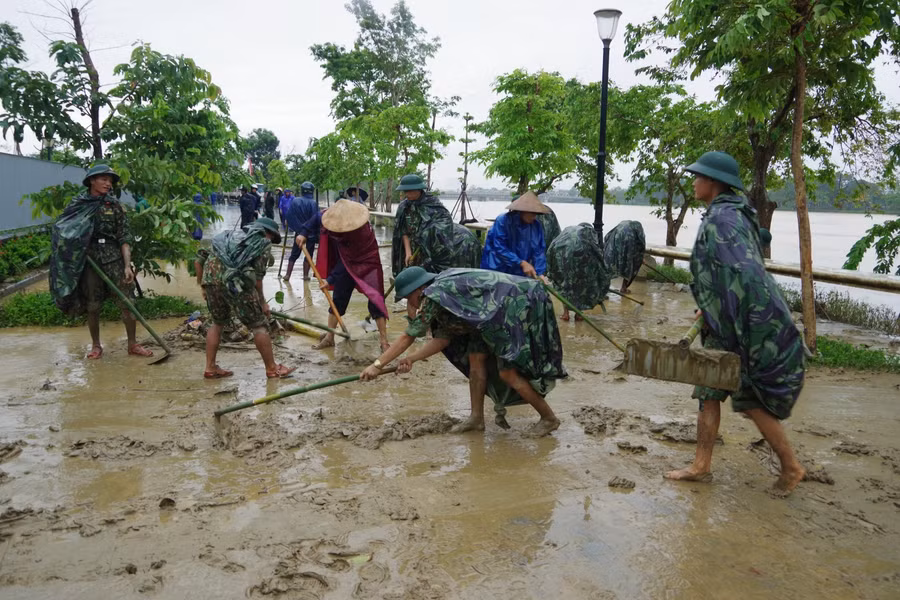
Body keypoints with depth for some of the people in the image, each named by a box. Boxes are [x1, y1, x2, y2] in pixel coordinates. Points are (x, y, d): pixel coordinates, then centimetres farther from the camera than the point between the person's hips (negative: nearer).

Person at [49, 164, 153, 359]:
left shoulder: (114, 205, 2)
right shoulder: (77, 204, 2)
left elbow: (124, 238, -2)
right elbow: (61, 230, 9)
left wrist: (127, 265, -13)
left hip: (114, 260, 0)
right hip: (88, 261, 0)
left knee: (127, 303, -1)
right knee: (92, 306, 8)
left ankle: (133, 344, 11)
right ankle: (96, 345, 24)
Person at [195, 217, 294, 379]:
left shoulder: (236, 234, 31)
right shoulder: (264, 243, 15)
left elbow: (199, 260, 26)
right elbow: (258, 276, 5)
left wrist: (204, 287, 31)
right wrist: (262, 302, 14)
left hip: (210, 272, 6)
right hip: (234, 280, -6)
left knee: (218, 322, 24)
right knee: (258, 324, 6)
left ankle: (210, 368, 25)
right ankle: (272, 369, 14)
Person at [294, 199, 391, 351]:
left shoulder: (363, 233, -34)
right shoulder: (336, 218, -18)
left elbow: (347, 261, -28)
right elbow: (318, 217, 4)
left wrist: (330, 279, -23)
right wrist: (303, 233, -7)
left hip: (366, 265, -6)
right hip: (347, 266, 6)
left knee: (375, 300, -12)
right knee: (338, 299, 9)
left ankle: (384, 340, -6)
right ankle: (329, 337, 20)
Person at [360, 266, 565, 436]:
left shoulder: (434, 296, -18)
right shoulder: (442, 289, 9)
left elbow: (408, 337, -15)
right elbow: (444, 337, 8)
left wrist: (377, 365, -10)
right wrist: (412, 359, 5)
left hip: (520, 306, -10)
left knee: (508, 372, -5)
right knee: (476, 358, 7)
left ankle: (549, 418, 11)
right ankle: (476, 418, 16)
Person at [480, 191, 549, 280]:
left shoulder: (536, 226, -3)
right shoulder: (503, 221, -16)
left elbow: (539, 251, -3)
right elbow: (500, 249, -18)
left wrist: (540, 273, -17)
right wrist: (522, 263, -23)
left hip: (520, 275, 3)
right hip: (497, 271, -3)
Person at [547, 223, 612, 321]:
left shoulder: (568, 229, 40)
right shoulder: (590, 230, 32)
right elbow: (597, 250, 20)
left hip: (558, 249, 3)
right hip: (579, 250, -3)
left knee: (563, 281, 22)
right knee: (582, 282, 17)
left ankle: (565, 312, 19)